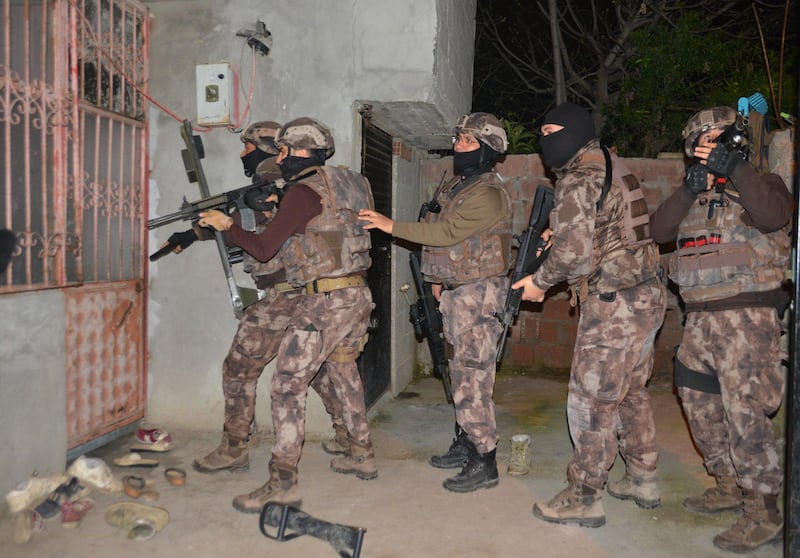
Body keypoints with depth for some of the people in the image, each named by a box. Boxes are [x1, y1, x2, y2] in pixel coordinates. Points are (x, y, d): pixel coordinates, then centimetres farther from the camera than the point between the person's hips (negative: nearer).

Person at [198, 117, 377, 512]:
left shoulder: (304, 191, -12)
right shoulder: (346, 182, 13)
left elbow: (264, 248, -11)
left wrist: (226, 225, 4)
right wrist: (281, 210, 17)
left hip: (324, 301, -9)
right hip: (357, 295, 9)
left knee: (287, 387, -4)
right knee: (343, 372, 24)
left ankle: (282, 483, -1)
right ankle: (362, 456, 34)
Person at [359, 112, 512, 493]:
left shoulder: (488, 194, -16)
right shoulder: (458, 186, 14)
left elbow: (446, 232, -24)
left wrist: (390, 226, -22)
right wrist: (441, 279, 16)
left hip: (478, 293, -10)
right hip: (455, 290, 10)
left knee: (472, 376, -8)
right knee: (461, 371, 16)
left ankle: (484, 463, 0)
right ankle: (465, 444, 28)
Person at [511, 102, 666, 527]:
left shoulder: (578, 179, -13)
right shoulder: (613, 166, 16)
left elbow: (572, 251, -21)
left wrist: (539, 281, -5)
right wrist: (559, 233, 13)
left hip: (614, 306, -10)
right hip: (648, 298, 10)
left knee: (591, 401, -1)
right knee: (631, 392, 20)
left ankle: (583, 499, 10)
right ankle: (642, 480, 33)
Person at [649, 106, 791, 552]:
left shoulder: (760, 184, 1)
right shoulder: (696, 195, 17)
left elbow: (773, 215, -22)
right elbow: (659, 230, 1)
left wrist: (735, 167, -17)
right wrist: (691, 188, -9)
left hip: (747, 315, -7)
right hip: (701, 317, 7)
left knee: (745, 413, -9)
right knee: (701, 405, 14)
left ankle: (764, 512, 3)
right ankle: (729, 485, 31)